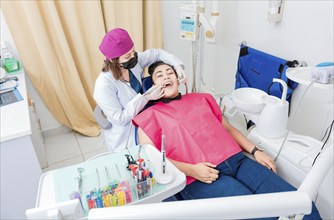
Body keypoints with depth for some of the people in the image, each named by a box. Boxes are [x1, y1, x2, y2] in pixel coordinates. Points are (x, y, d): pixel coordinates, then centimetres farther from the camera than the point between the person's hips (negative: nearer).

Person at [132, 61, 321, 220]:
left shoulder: (202, 99, 23)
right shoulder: (150, 116, 9)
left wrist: (255, 150, 11)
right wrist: (191, 170, -13)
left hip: (236, 160, 5)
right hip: (199, 179, -4)